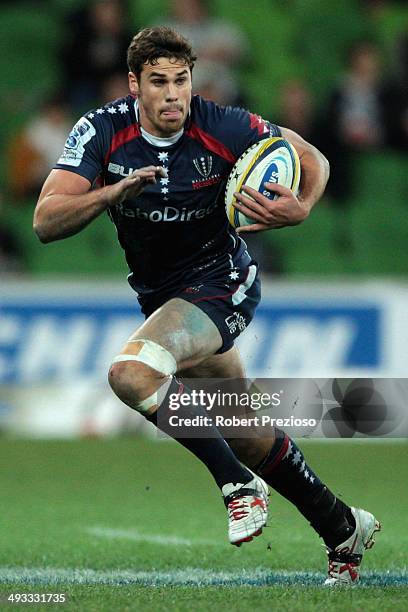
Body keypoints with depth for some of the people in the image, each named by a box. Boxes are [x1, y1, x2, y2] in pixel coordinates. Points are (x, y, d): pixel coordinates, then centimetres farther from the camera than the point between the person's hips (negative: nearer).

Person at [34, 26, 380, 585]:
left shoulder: (222, 128, -19)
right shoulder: (102, 131, -13)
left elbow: (312, 158, -4)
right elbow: (46, 222, -21)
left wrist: (300, 208, -26)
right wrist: (116, 192, -38)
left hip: (222, 283, -5)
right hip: (161, 295, 5)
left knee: (131, 371, -31)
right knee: (251, 439, 14)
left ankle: (237, 482, -17)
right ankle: (342, 528, 34)